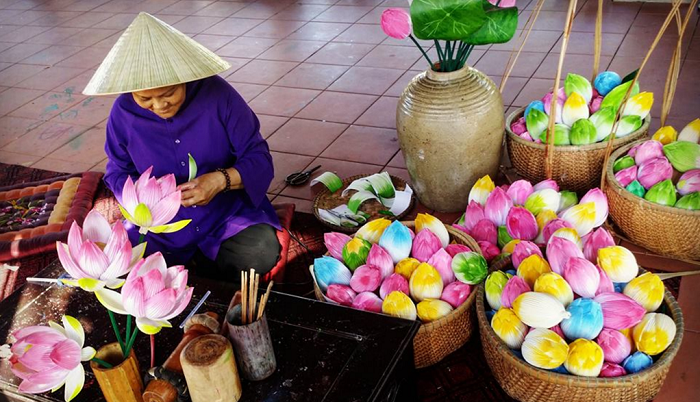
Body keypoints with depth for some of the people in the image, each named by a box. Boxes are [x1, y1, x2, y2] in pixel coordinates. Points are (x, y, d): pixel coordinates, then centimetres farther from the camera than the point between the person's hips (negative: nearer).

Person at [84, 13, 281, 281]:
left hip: (227, 212, -1)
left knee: (261, 253, -29)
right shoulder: (124, 112, -9)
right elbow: (118, 173, 5)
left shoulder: (217, 94, -16)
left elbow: (259, 158, -12)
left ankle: (205, 267, 4)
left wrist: (223, 179, -31)